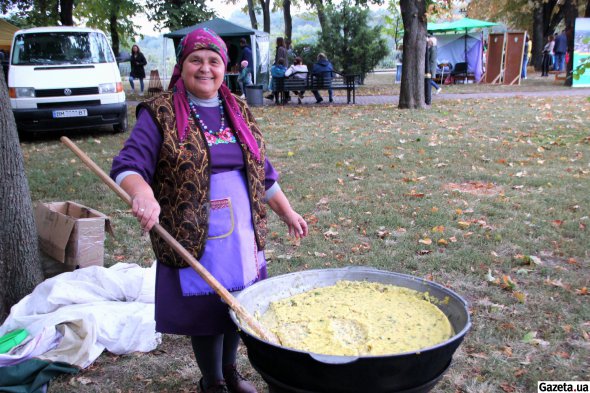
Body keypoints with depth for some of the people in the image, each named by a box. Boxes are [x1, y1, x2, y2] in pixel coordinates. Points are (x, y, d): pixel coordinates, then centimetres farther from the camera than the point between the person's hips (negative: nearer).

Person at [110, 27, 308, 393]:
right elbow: (128, 165, -13)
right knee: (207, 312, 5)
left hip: (243, 236, 5)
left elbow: (262, 172, 16)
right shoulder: (160, 113, -6)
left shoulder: (238, 112, 10)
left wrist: (288, 212, 17)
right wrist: (143, 193, -35)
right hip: (194, 239, -5)